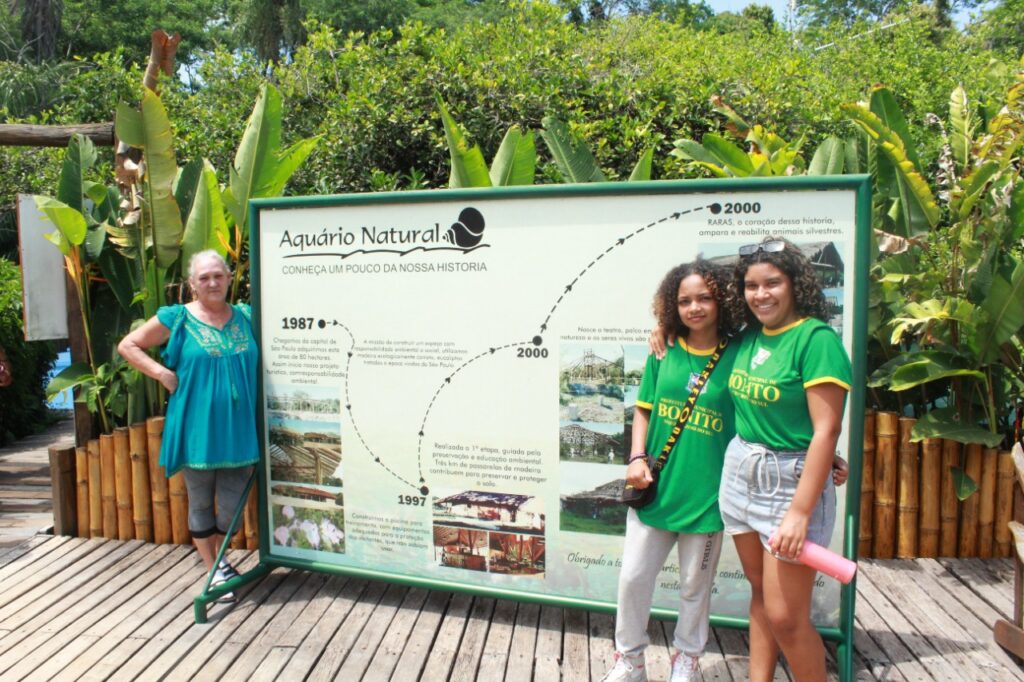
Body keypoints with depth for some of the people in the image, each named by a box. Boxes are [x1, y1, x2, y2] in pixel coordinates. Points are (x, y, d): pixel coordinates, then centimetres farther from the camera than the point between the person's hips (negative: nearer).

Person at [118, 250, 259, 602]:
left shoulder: (246, 317, 6)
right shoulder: (176, 318, -3)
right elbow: (127, 345, 3)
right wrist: (163, 374, -8)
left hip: (239, 430, 3)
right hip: (196, 429, -2)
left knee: (232, 506, 9)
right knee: (200, 503, 11)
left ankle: (219, 557, 37)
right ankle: (213, 571, 28)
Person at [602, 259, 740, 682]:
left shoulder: (735, 357, -6)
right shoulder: (664, 353, 1)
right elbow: (643, 409, 8)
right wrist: (637, 457, -5)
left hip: (706, 493, -2)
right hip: (655, 487, 2)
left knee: (695, 584, 16)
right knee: (633, 577, 8)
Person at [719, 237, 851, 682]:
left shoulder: (816, 338, -15)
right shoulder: (749, 336, 6)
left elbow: (826, 430, -19)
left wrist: (799, 511, -21)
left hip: (790, 481, -7)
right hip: (740, 473, 7)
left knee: (785, 616, -1)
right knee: (760, 593, 17)